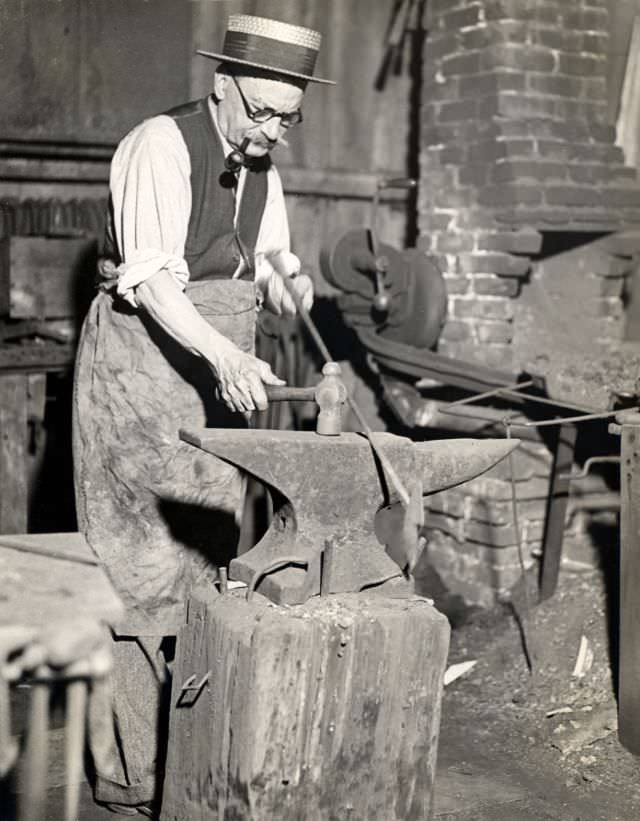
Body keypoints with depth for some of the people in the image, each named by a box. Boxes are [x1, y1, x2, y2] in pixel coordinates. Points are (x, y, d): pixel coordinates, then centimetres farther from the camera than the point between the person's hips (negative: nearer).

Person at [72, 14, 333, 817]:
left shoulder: (260, 164, 8)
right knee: (140, 563, -5)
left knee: (206, 554, 9)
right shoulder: (160, 146, -15)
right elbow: (151, 277, -24)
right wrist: (225, 355, -38)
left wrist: (284, 277, -9)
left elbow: (269, 255, 15)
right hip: (141, 365, -7)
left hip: (214, 373, 8)